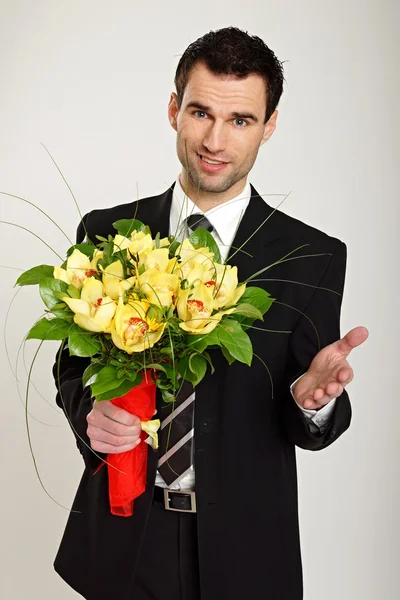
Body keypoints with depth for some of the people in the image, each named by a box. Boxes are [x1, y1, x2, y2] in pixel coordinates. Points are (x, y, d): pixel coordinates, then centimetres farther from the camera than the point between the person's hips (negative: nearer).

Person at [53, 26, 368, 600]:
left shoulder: (312, 259, -8)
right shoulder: (106, 233, -3)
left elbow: (308, 429, -5)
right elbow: (72, 365, 5)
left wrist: (313, 397, -27)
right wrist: (90, 412, -16)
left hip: (244, 549, -1)